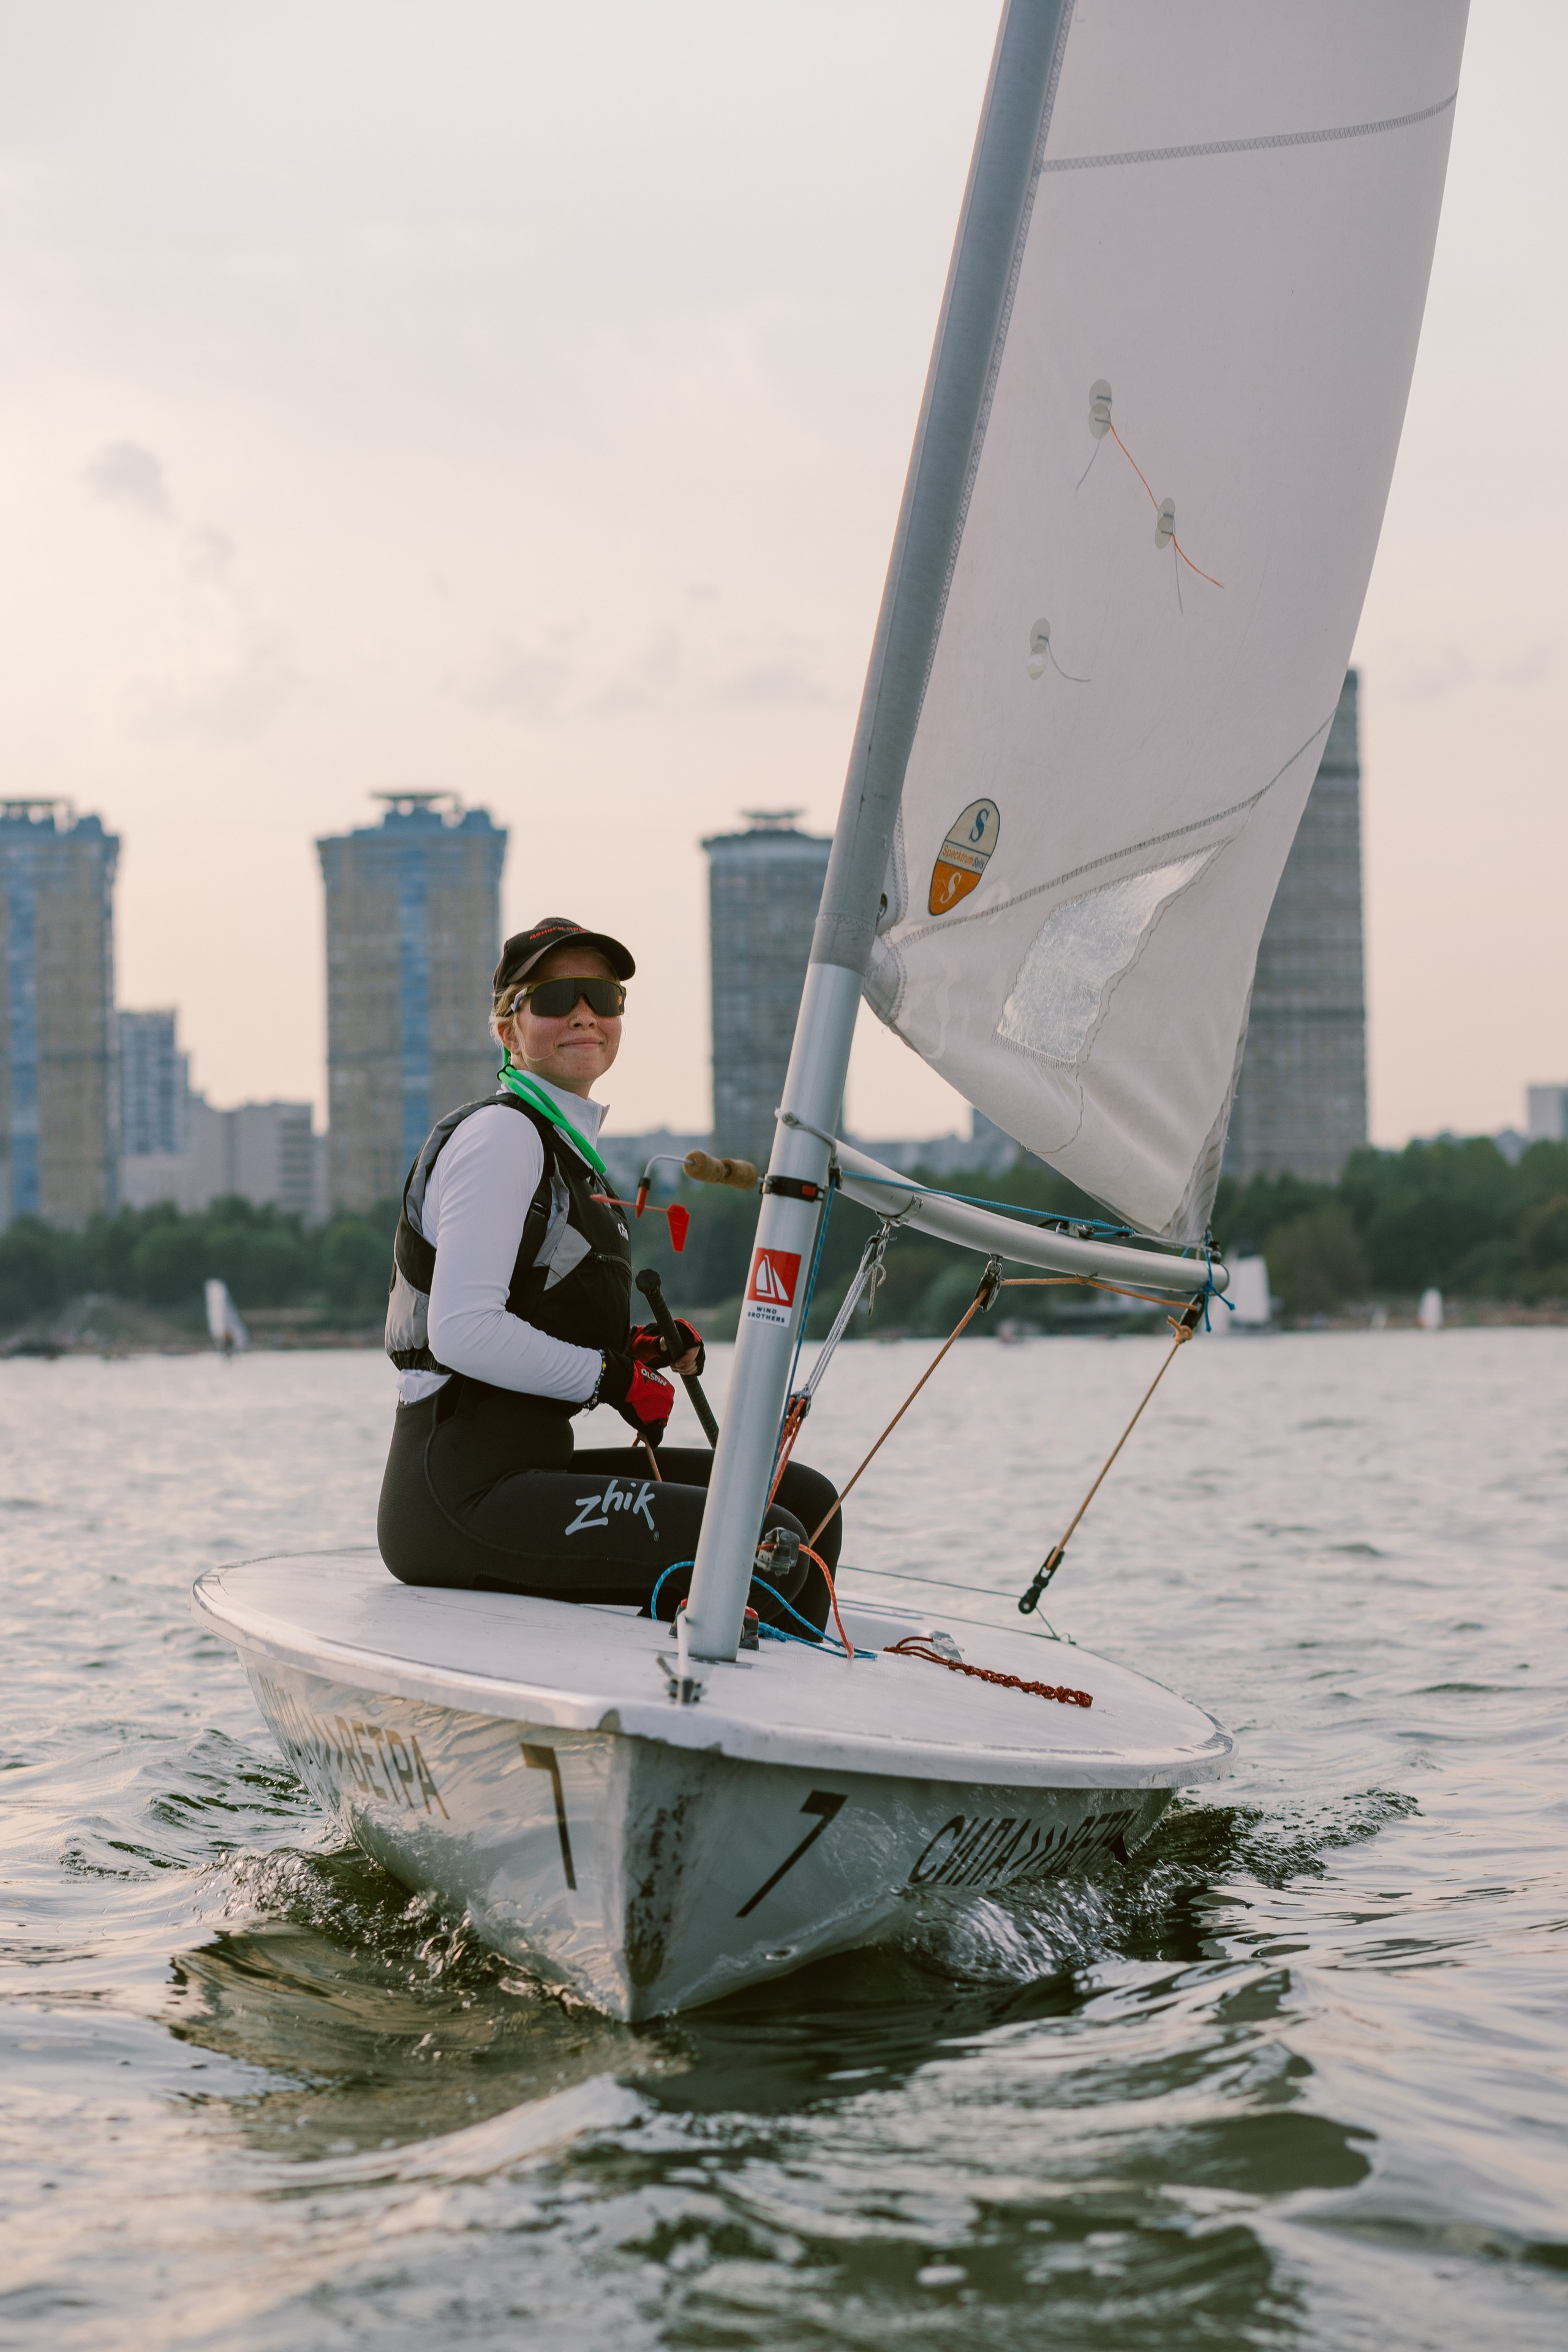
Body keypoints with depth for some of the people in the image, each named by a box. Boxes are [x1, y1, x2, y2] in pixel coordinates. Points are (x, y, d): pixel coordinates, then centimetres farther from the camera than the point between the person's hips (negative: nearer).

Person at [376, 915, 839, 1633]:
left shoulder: (570, 1146, 21)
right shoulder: (500, 1133, -9)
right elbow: (463, 1331, -20)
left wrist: (635, 1350, 8)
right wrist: (612, 1376, -10)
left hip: (528, 1467, 10)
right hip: (460, 1495, -10)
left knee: (805, 1500, 6)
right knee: (770, 1548, -21)